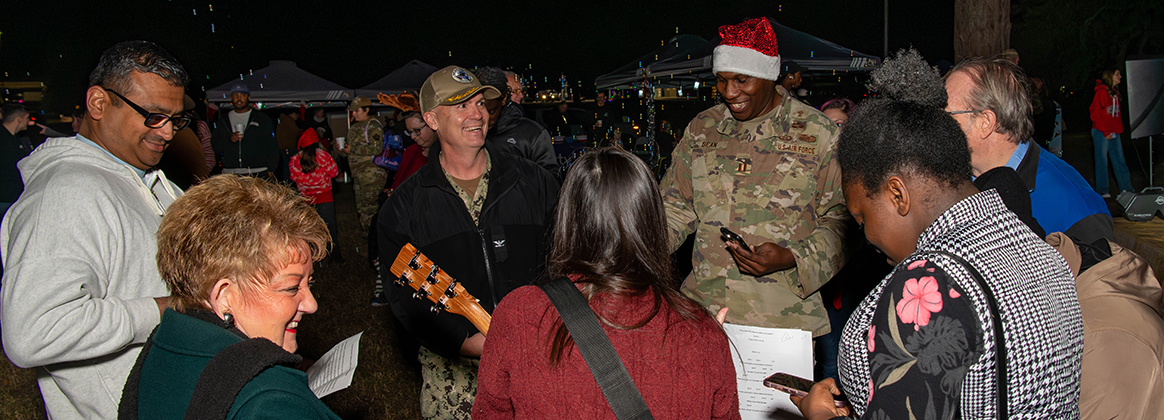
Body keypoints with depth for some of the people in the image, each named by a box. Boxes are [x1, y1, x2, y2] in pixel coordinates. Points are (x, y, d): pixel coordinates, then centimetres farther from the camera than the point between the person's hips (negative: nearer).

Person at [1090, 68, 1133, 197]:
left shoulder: (1115, 93, 16)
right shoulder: (1101, 92, -9)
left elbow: (1116, 114, 22)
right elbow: (1095, 115, -13)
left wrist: (1118, 129, 10)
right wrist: (1105, 132, -14)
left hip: (1113, 133, 8)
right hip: (1101, 133, -8)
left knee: (1119, 160, 7)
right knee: (1102, 161, -2)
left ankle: (1126, 188, 11)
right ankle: (1102, 191, 3)